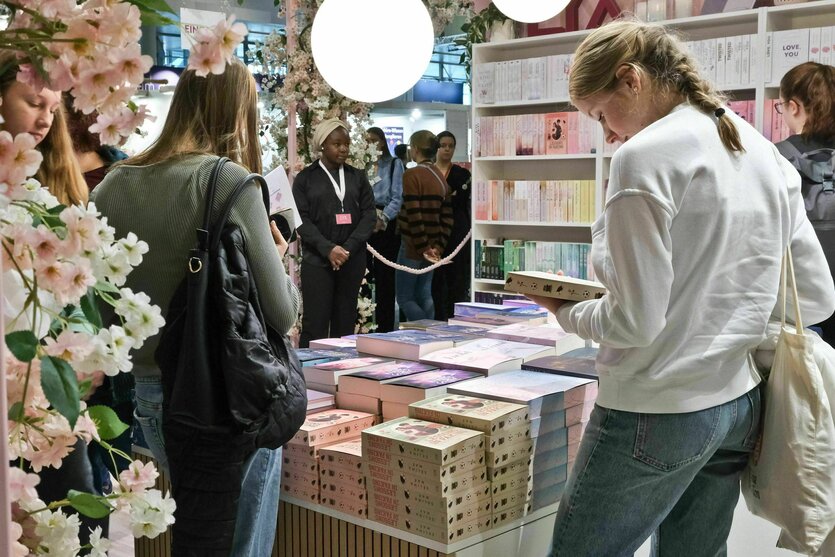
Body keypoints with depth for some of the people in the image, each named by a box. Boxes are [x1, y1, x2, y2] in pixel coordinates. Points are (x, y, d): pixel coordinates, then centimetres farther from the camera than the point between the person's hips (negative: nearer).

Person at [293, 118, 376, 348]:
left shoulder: (358, 177, 12)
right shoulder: (305, 179, 5)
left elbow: (369, 214, 4)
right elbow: (302, 219, -4)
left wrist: (348, 248, -11)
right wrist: (328, 249, -17)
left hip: (353, 260, 3)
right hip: (317, 260, -3)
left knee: (345, 324, 6)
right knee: (315, 324, -5)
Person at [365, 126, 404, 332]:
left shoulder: (394, 164, 6)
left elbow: (397, 197, -4)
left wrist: (382, 218, -18)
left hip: (385, 225, -3)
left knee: (384, 277, -2)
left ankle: (384, 329, 3)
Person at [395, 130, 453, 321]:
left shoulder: (411, 175, -14)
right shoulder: (440, 176, 10)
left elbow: (414, 216, -20)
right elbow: (447, 218, 7)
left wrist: (423, 248, -15)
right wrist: (438, 247, 4)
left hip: (413, 247, -7)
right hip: (432, 248, 8)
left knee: (404, 297, 1)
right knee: (424, 296, 14)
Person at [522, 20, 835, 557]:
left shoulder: (646, 155, -15)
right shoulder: (767, 154, 8)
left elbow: (635, 321, -19)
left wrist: (566, 311, 0)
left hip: (657, 413, -8)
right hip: (740, 406, 8)